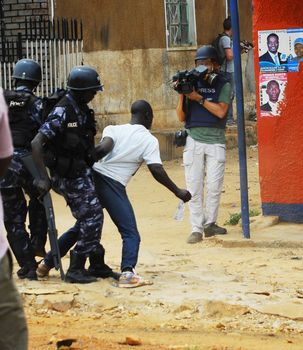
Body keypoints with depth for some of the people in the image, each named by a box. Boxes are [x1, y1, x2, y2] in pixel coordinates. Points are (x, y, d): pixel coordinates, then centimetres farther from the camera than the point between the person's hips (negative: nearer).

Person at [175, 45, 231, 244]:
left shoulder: (223, 86, 5)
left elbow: (221, 111, -11)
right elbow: (182, 117, 7)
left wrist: (198, 98, -12)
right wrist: (182, 95, -7)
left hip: (216, 140, -1)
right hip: (194, 140, 1)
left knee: (214, 186, -4)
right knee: (194, 187, -3)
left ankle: (209, 224, 8)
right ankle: (196, 229, -2)